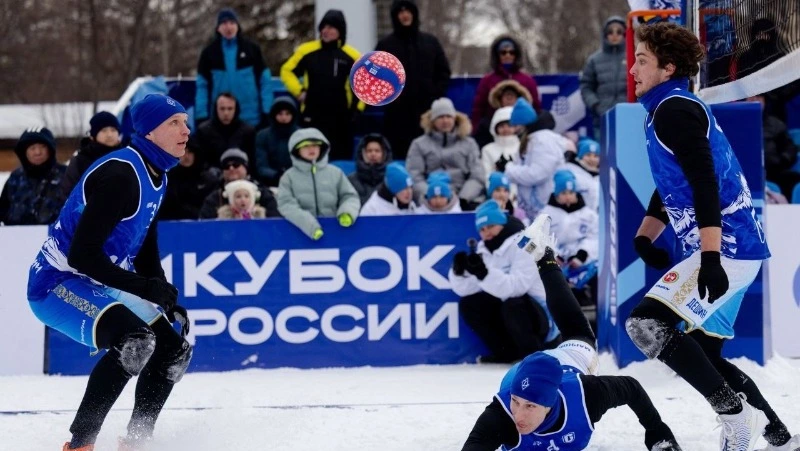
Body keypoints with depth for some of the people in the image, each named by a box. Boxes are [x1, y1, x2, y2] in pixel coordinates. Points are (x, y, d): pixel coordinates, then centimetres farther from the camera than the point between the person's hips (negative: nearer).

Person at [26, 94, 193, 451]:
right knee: (134, 340, -32)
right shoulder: (119, 174, -22)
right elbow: (82, 254, -27)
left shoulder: (156, 178, 9)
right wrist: (144, 288, -25)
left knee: (174, 349, 10)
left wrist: (168, 301, 5)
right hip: (59, 284, -10)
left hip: (99, 288, 10)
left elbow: (146, 251, 18)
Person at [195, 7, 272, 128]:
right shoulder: (209, 53, 7)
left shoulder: (252, 49, 5)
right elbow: (202, 86, 4)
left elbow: (264, 81, 4)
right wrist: (201, 117, -4)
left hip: (250, 120, 0)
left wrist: (266, 112, -4)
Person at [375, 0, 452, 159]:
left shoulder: (430, 42, 13)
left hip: (426, 112, 1)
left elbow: (444, 73, 13)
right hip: (397, 113, -1)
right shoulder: (385, 45, 8)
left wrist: (436, 96, 0)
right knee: (398, 157, -6)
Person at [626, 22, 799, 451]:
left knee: (646, 323, -17)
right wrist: (644, 236, 17)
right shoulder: (667, 110, 20)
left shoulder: (675, 110, -11)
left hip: (726, 248, -10)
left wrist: (710, 258, -28)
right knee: (700, 354, 15)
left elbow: (705, 183, -22)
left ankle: (736, 412, -15)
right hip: (733, 252, 10)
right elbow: (671, 186, 31)